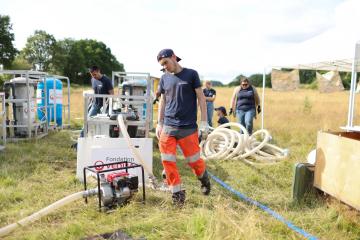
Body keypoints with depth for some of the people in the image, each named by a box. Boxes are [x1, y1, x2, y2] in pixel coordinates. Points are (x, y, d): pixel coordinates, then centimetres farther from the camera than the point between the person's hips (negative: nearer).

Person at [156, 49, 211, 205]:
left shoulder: (191, 74, -1)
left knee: (193, 160, 4)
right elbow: (162, 101, 15)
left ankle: (204, 178, 36)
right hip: (167, 127, 4)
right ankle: (177, 192, 16)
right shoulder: (164, 78, 9)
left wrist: (204, 121, -5)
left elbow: (201, 97, -1)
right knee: (167, 161, 0)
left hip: (188, 127, -3)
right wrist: (159, 123, 12)